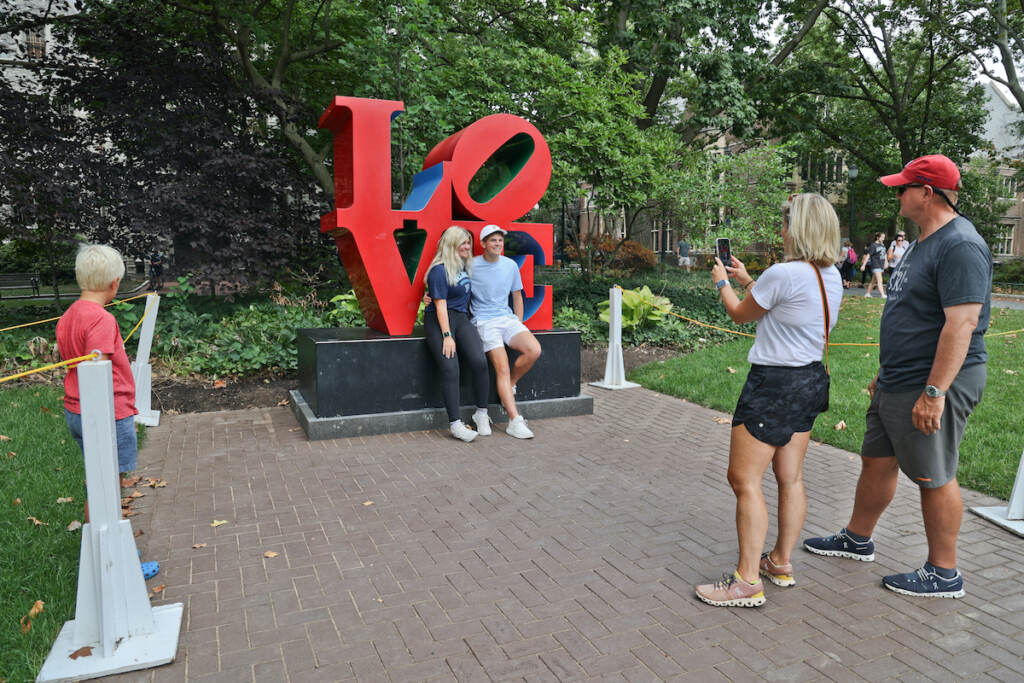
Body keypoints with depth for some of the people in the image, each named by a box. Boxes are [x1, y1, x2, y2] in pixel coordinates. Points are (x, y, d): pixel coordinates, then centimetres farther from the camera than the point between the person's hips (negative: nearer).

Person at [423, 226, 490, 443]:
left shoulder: (465, 266, 15)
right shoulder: (440, 270, -8)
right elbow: (441, 305, -12)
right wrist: (447, 336, -18)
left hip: (461, 318, 6)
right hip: (438, 321, -6)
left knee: (479, 362, -16)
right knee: (450, 368, -20)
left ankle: (481, 413, -2)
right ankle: (455, 424, -17)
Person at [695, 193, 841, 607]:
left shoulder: (784, 274, -19)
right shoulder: (831, 277, 8)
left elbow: (740, 315, -4)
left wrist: (722, 283, 14)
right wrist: (747, 281, 27)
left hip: (774, 384, -9)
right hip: (810, 379, 10)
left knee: (745, 480, -4)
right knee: (790, 478, 16)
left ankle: (748, 581, 1)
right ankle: (781, 562, 29)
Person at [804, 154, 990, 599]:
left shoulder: (960, 246, -18)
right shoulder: (922, 243, 15)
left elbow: (962, 323, -25)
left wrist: (934, 392, -27)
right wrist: (885, 372, 23)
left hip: (933, 385, -10)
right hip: (898, 381, 10)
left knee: (934, 477, 2)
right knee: (877, 461, 18)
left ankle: (943, 574, 19)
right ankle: (857, 540, 34)